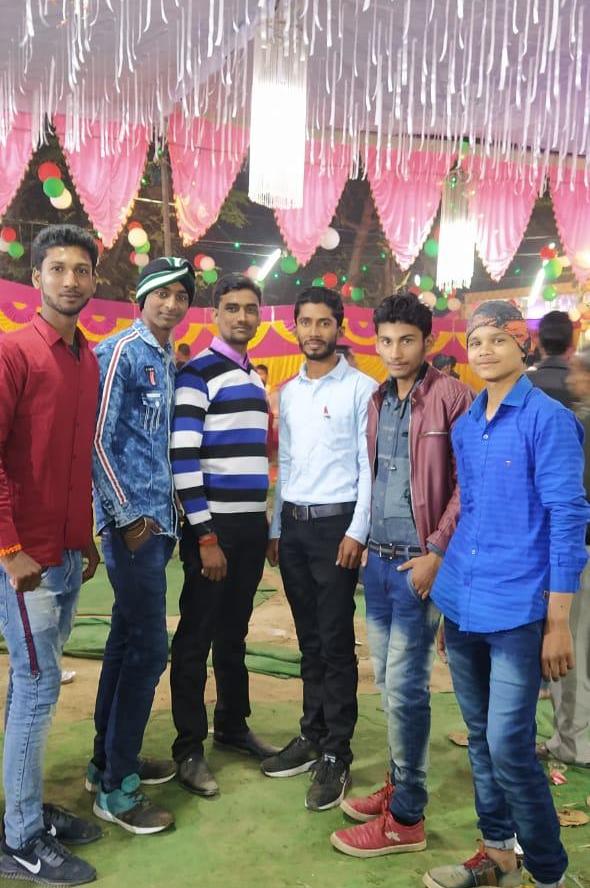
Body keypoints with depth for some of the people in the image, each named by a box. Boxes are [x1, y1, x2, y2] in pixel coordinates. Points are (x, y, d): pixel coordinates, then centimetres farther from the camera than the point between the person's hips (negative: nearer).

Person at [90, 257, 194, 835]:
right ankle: (116, 787, 10)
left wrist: (164, 511, 13)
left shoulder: (168, 360, 14)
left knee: (127, 641, 16)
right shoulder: (120, 352, -11)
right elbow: (97, 440, -15)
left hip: (157, 519, 8)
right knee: (148, 649, -5)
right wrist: (129, 516, -13)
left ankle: (108, 759, 30)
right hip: (132, 522, -8)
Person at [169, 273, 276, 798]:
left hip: (253, 526, 7)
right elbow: (183, 459, -16)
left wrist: (267, 525, 16)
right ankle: (189, 749, 16)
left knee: (234, 633, 18)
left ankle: (232, 725, 33)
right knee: (197, 637, 3)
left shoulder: (255, 377, 14)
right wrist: (206, 537, -18)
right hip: (214, 527, -7)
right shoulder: (198, 374, -10)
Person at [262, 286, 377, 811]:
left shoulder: (361, 388, -5)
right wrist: (276, 528, 12)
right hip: (293, 524, 6)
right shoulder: (288, 391, 13)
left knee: (336, 644, 0)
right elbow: (285, 465, 14)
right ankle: (312, 737, 26)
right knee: (309, 640, 14)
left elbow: (370, 466, -8)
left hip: (336, 523, -5)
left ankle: (336, 756, 11)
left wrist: (357, 532, -14)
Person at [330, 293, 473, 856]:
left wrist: (437, 551, -17)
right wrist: (365, 543, 12)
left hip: (419, 562, -7)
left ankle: (405, 819, 15)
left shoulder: (451, 396, -11)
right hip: (377, 559, 7)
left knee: (405, 688, 0)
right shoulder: (377, 400, 11)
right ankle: (400, 784, 34)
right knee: (389, 683, 16)